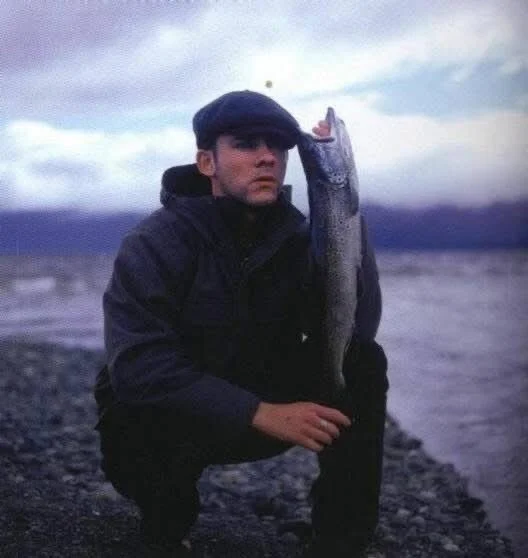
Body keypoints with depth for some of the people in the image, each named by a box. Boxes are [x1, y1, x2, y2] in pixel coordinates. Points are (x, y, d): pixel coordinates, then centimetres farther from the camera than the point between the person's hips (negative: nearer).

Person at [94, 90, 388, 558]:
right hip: (162, 421, -3)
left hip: (264, 410, 4)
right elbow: (139, 367, -29)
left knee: (363, 363, -17)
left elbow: (357, 326, -22)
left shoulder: (296, 235, -7)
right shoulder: (155, 245, -19)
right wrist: (262, 414, -35)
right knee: (137, 434, -37)